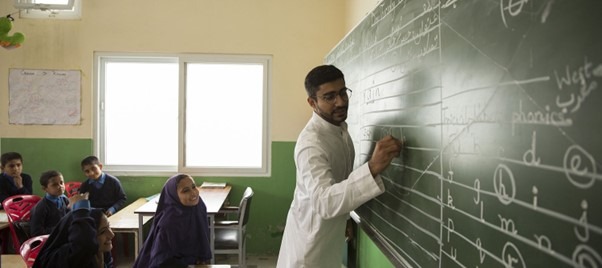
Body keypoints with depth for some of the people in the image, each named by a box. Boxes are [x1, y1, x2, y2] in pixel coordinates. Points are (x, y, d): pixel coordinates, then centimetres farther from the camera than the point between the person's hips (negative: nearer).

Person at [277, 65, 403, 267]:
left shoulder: (340, 127, -1)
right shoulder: (311, 143, -30)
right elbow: (323, 201, -44)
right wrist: (373, 168, -52)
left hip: (331, 231, 8)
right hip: (311, 235, -8)